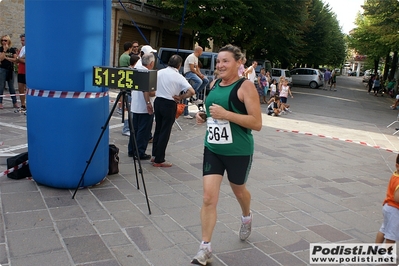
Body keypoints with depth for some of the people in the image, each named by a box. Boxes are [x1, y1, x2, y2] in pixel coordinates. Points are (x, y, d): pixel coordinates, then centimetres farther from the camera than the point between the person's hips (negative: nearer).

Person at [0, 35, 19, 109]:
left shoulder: (13, 50, 7)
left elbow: (15, 59, -1)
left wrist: (6, 58, -10)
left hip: (10, 70, 2)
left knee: (11, 87, 8)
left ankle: (15, 102, 12)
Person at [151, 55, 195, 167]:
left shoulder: (159, 72, 3)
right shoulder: (178, 77, -11)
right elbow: (191, 91, -21)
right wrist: (181, 97, -8)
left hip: (158, 101, 6)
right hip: (169, 104, -5)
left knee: (158, 129, 18)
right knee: (165, 132, 2)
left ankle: (155, 155, 27)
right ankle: (159, 160, 7)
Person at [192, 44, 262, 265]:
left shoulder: (245, 86, -14)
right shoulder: (214, 85, 6)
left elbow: (257, 123, -19)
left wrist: (226, 114, -28)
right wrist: (203, 116, 0)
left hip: (239, 152, -4)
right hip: (212, 149, 4)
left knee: (238, 190, 20)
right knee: (208, 198, -4)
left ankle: (247, 217, 53)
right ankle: (205, 248, 6)